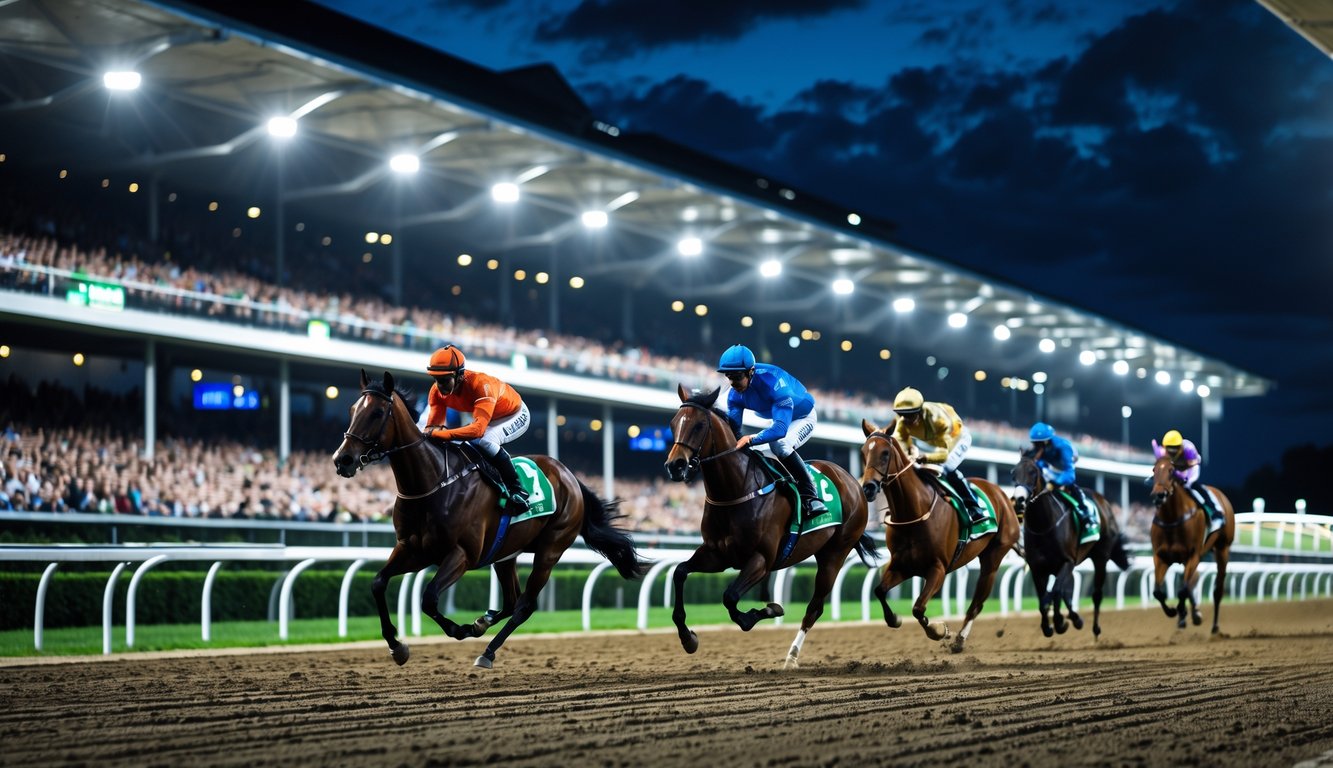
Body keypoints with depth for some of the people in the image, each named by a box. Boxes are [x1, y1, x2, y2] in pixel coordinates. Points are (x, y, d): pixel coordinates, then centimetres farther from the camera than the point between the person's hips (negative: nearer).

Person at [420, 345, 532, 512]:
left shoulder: (481, 384, -40)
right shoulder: (437, 391, -19)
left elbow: (478, 429, -51)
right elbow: (432, 426, -19)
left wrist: (440, 433, -59)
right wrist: (428, 434, -45)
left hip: (515, 415, -8)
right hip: (486, 420, 8)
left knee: (484, 440, -34)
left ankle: (516, 488, -21)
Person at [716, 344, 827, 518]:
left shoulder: (773, 382, -40)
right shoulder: (735, 395, -17)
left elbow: (781, 428, -49)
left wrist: (751, 438, -64)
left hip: (803, 418, -8)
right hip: (774, 419, 8)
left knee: (780, 445, -36)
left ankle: (810, 495, -29)